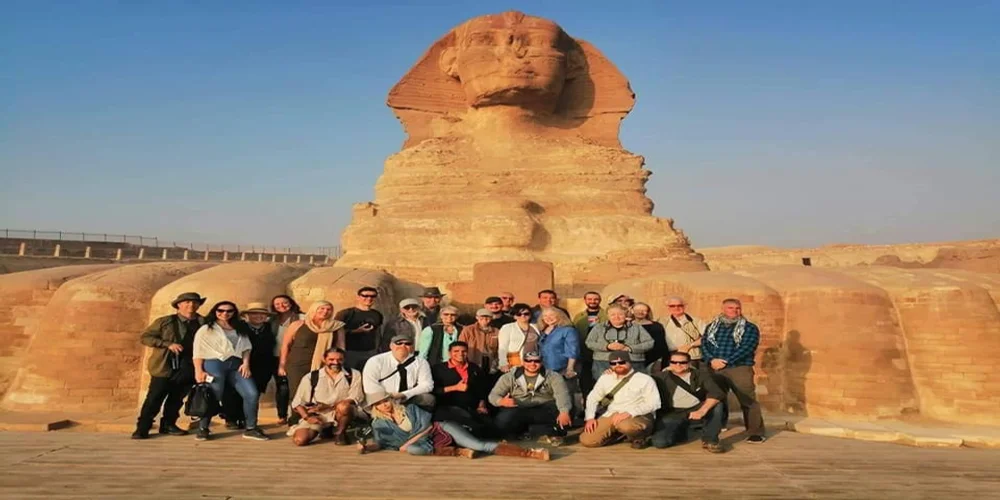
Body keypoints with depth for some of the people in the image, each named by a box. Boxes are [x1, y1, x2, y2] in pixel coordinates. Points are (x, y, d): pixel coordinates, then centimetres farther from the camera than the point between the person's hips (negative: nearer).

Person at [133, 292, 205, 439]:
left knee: (176, 399, 11)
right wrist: (168, 344, -13)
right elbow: (144, 337, -1)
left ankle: (168, 425, 26)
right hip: (165, 367, -2)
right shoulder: (164, 321, 1)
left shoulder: (202, 323, 4)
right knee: (154, 399, 0)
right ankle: (142, 428, 10)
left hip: (187, 370, 2)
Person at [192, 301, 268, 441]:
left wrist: (246, 363, -2)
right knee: (212, 397, -3)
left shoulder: (240, 328, 20)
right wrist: (199, 371, -8)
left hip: (236, 365, 4)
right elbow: (198, 352, 1)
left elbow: (246, 347, 14)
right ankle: (203, 428, 15)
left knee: (252, 394, -8)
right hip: (214, 364, -3)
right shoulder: (206, 329, 8)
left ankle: (251, 429, 0)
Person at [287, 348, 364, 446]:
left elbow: (355, 398, -9)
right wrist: (307, 417, -15)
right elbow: (297, 402, 3)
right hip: (317, 416, 2)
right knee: (300, 440, -20)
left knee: (343, 407, -35)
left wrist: (328, 406, -17)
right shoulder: (311, 377, 1)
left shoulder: (354, 375, 0)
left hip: (342, 413, -2)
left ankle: (340, 433, -6)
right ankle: (322, 431, 12)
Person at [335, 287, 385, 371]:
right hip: (350, 352, -4)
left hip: (371, 353, 4)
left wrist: (377, 349, 12)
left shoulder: (377, 315, 11)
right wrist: (356, 331, -14)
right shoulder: (345, 313, -4)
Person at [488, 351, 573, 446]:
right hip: (518, 410, 1)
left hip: (544, 411, -1)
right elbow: (493, 395, 4)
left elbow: (562, 395, -12)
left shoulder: (553, 377, 4)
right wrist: (502, 401, -22)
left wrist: (564, 412, -34)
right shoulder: (509, 377, 7)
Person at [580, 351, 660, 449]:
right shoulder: (605, 378, 12)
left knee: (626, 426, -42)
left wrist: (629, 413, -21)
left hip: (638, 416, -5)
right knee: (586, 440, -14)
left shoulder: (645, 379, -3)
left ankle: (638, 437, -5)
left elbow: (653, 403, -11)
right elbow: (592, 398, 18)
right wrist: (590, 418, 2)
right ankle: (618, 433, 11)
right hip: (611, 416, 6)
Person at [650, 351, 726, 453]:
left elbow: (716, 393, -20)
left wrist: (702, 411, -33)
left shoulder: (701, 375, -4)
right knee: (659, 442, -22)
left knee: (716, 405, -27)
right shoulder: (661, 377, -2)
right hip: (673, 415, 0)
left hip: (696, 411, 0)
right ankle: (682, 432, 12)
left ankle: (709, 440, -11)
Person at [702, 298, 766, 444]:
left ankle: (756, 433, 2)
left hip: (739, 368, -4)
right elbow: (704, 345, 5)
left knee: (748, 401, -6)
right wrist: (711, 360, -15)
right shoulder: (712, 327, 14)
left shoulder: (750, 328, 1)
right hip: (714, 369, 4)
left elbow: (746, 348, -11)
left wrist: (726, 361, -18)